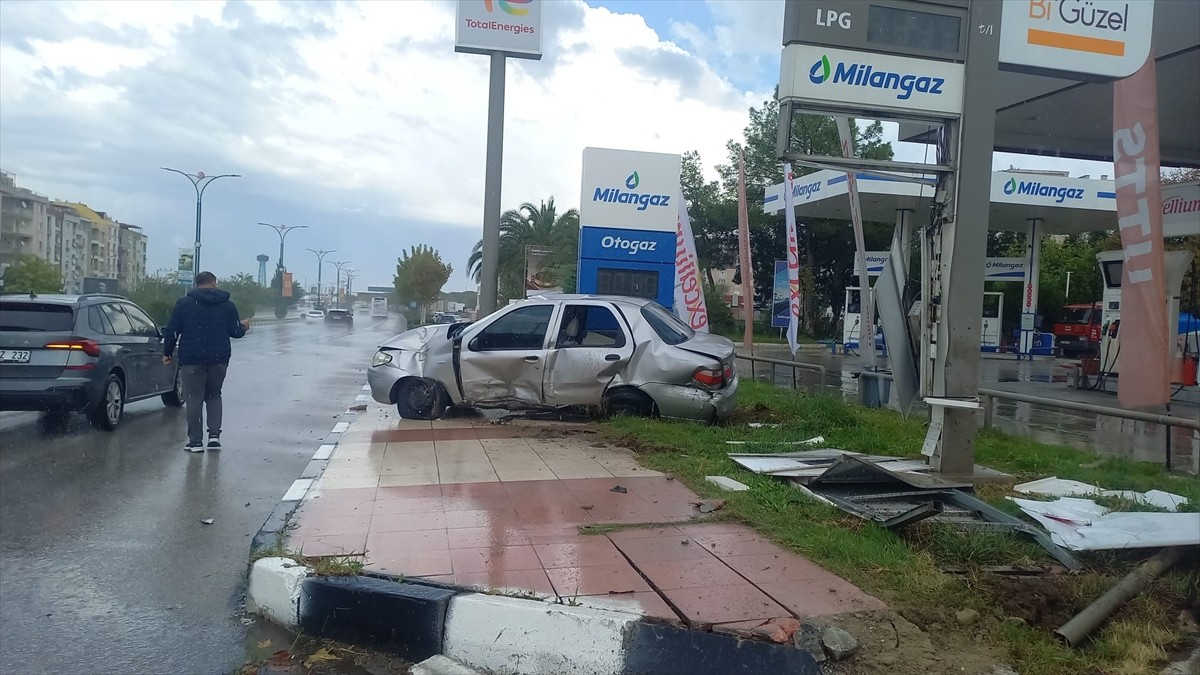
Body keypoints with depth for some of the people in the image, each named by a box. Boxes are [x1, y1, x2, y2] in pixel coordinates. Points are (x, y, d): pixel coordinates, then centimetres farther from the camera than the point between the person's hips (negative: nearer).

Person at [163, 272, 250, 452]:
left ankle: (196, 441, 3)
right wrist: (244, 326, 26)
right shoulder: (227, 305, 5)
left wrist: (167, 352, 12)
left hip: (192, 359, -2)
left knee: (194, 399, 3)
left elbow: (172, 330, 0)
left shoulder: (184, 303, 2)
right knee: (214, 395, 17)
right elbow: (235, 332, 4)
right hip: (219, 360, 2)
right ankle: (214, 434, 5)